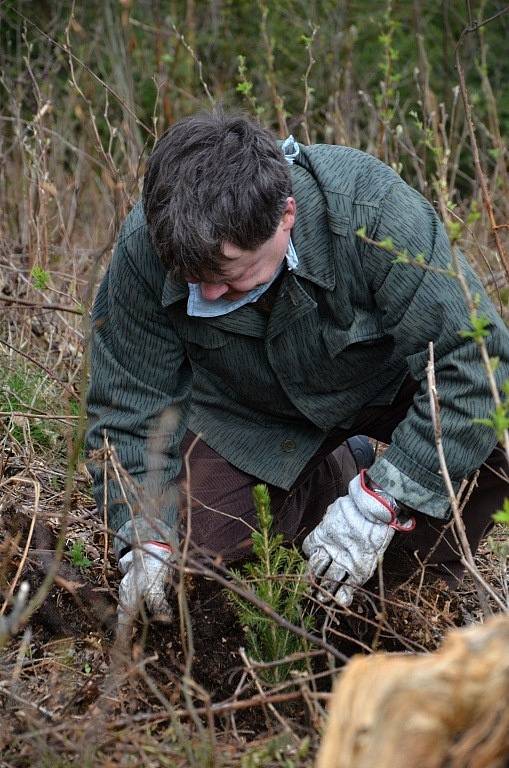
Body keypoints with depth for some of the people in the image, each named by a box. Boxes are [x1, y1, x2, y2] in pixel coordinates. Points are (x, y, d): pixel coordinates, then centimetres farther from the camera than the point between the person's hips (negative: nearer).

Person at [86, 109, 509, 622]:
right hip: (247, 407, 3)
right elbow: (129, 403, -15)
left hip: (385, 383, -3)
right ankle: (338, 466, 17)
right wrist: (145, 540, -26)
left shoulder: (373, 210, -38)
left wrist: (376, 504, -38)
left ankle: (427, 573, -1)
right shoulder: (145, 247, -28)